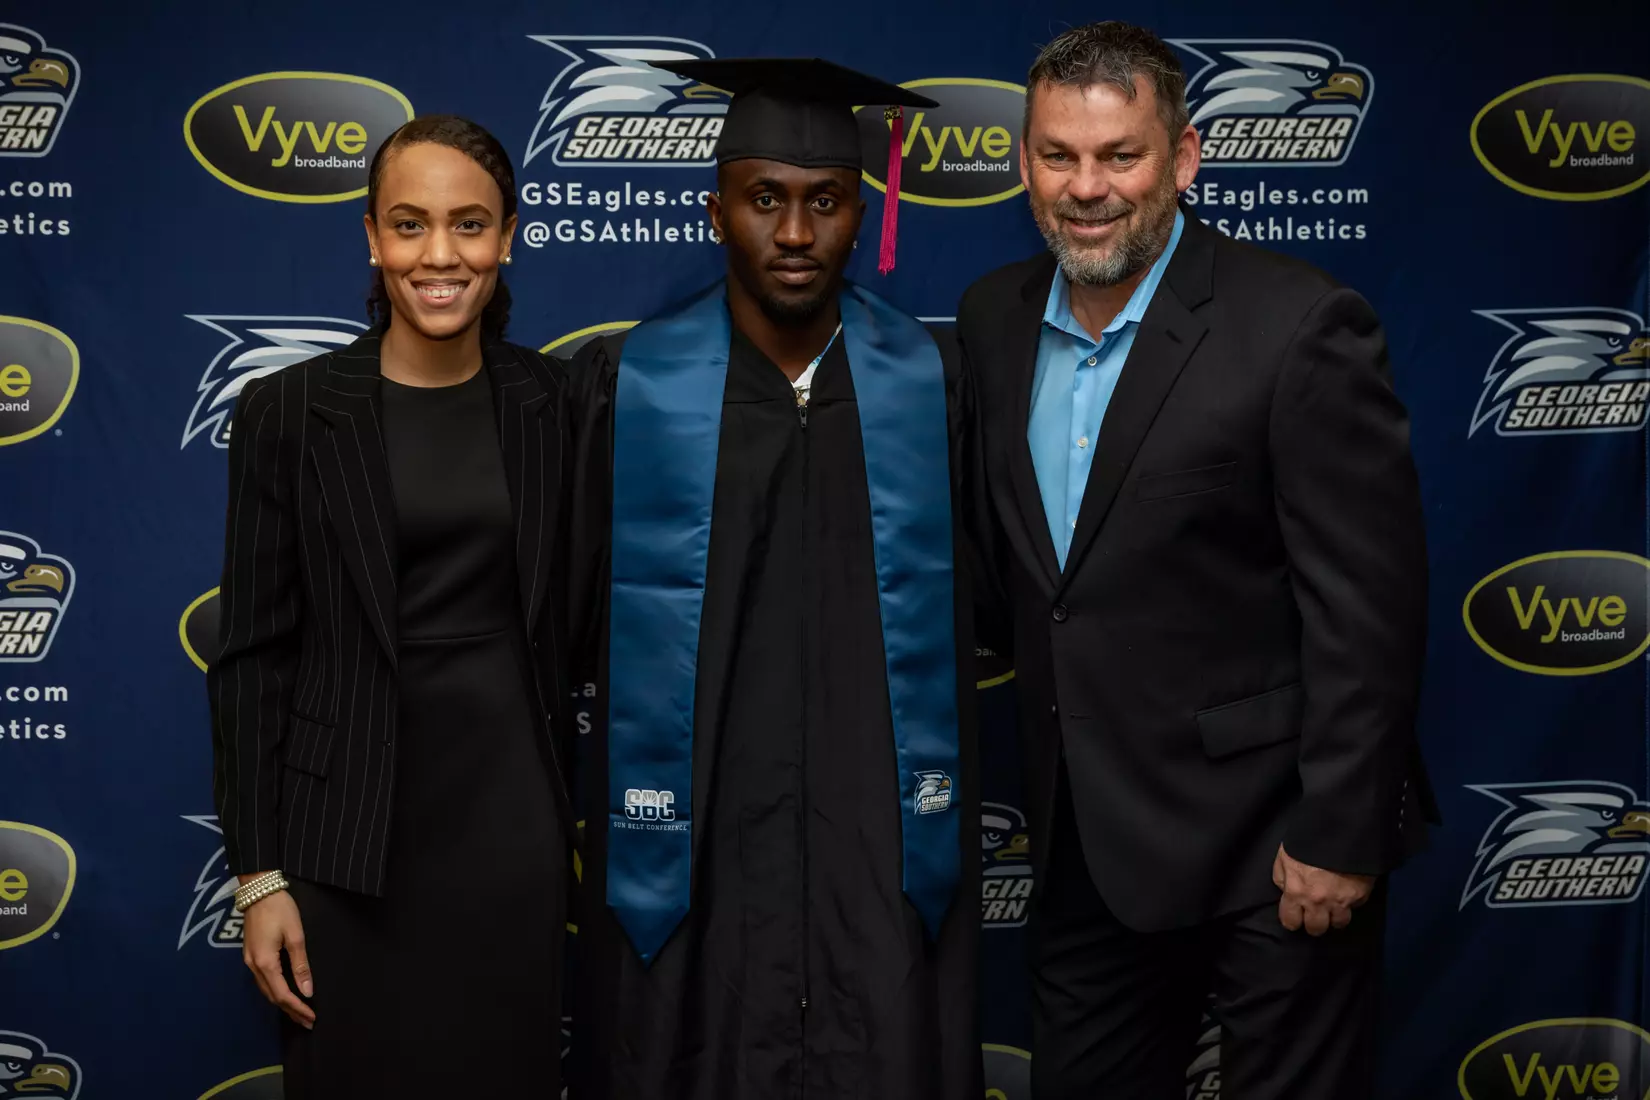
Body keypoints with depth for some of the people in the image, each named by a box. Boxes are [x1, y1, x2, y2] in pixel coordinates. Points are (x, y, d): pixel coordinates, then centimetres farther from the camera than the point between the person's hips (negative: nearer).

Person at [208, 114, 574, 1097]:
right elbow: (254, 655, -4)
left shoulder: (548, 401, 2)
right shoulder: (290, 410, -6)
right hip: (354, 821, -2)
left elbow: (566, 616, 9)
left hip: (513, 806, 2)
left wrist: (584, 813, 9)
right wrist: (260, 873, -6)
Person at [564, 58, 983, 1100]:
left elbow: (955, 614, 8)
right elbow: (572, 614, 1)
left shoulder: (927, 387, 0)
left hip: (884, 849, 1)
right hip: (689, 853, -1)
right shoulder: (628, 387, -5)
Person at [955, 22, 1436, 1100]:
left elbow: (1367, 606, -16)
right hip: (1088, 839, 6)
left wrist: (1339, 839, -16)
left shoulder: (1299, 325, -16)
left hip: (1269, 843, -6)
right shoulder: (992, 317, 3)